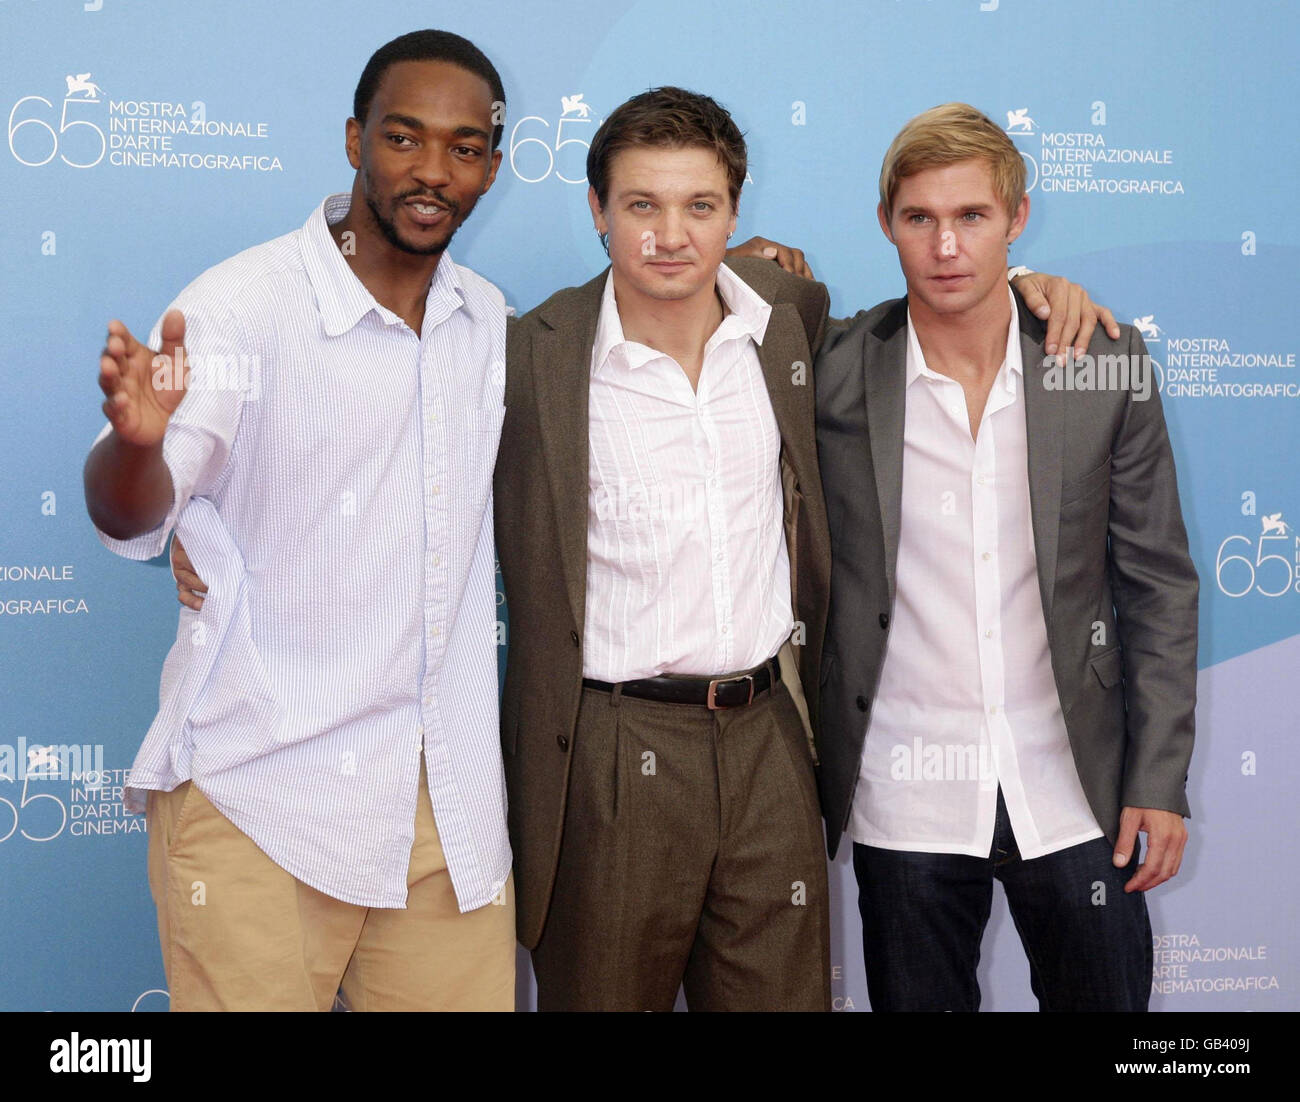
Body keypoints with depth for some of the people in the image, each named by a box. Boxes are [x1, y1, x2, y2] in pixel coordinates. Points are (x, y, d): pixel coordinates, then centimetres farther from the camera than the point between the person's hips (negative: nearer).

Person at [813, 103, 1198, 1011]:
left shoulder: (1108, 366, -2)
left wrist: (1161, 780, -2)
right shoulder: (833, 374, -5)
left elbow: (1158, 584, 3)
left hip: (1071, 789, 1)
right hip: (903, 797, -1)